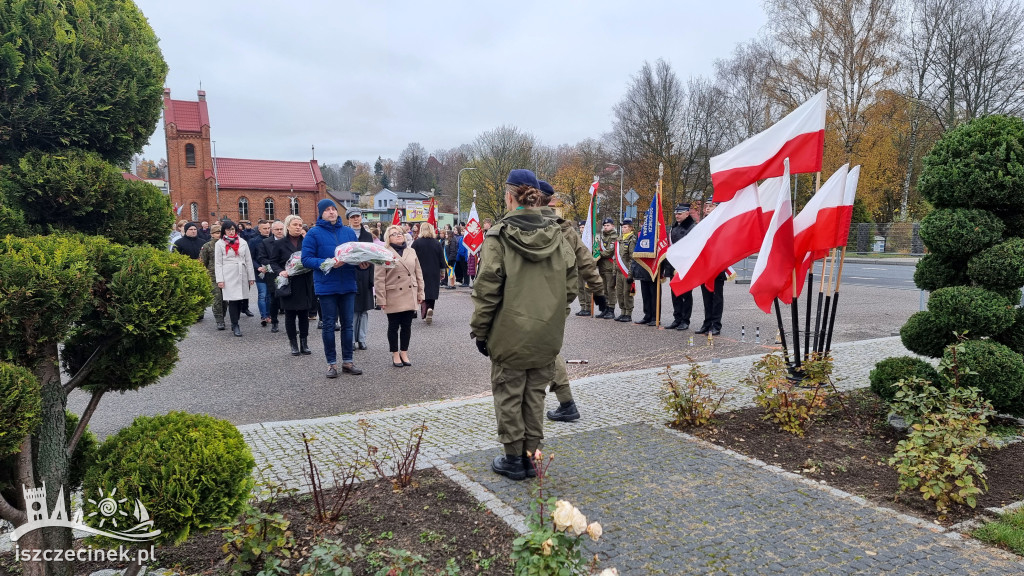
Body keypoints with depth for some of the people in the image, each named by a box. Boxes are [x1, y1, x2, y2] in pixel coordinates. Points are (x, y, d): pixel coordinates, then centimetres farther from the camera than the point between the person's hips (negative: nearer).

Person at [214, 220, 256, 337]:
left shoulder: (242, 242, 13)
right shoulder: (220, 244, 5)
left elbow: (248, 261, 13)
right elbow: (218, 263, 2)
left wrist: (251, 277, 8)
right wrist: (219, 279, -6)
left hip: (241, 275, 3)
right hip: (229, 276, -3)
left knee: (239, 300, 3)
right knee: (232, 300, -7)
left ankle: (234, 324, 14)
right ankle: (235, 326, -4)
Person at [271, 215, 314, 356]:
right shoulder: (279, 244, 3)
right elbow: (273, 262, 4)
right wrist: (280, 271, -16)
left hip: (304, 285, 2)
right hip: (288, 285, -1)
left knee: (304, 315, 7)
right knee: (290, 315, 5)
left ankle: (304, 344, 16)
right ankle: (294, 344, 14)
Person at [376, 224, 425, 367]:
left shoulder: (411, 252, 8)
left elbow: (418, 274, 12)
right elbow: (379, 278, -8)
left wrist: (420, 293, 8)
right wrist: (381, 299, -11)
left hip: (410, 296, 4)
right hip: (393, 297, -4)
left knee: (407, 326, 9)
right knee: (393, 327, 6)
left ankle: (404, 353, 22)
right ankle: (395, 355, 18)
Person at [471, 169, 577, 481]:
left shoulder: (499, 235, -11)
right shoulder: (557, 235, 2)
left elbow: (487, 289, -12)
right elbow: (570, 285, 4)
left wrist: (480, 329, -3)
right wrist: (554, 318, 13)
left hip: (510, 334, -4)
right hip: (546, 335, 4)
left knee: (509, 396, 10)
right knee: (535, 395, 15)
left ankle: (513, 458, 19)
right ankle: (530, 456, 23)